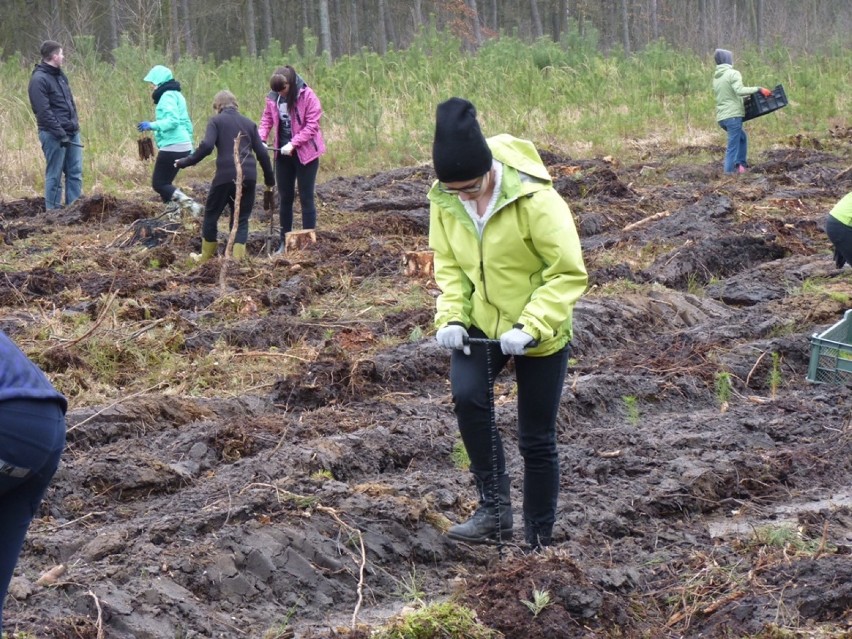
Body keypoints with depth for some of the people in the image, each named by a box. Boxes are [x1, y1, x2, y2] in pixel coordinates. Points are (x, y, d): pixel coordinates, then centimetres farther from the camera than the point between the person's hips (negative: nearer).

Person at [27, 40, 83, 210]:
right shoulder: (39, 79, -12)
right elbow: (44, 111, -18)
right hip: (54, 135, -8)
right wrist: (60, 133, -20)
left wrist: (75, 124, 11)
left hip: (72, 132, 8)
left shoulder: (60, 75, 15)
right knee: (54, 176, -2)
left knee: (75, 173, 6)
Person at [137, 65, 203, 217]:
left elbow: (173, 120, -23)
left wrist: (152, 125, -27)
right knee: (165, 183, 15)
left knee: (158, 183, -6)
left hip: (172, 147, -10)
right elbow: (186, 123, 24)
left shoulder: (167, 96, -10)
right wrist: (190, 146, 26)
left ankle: (191, 205, -20)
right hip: (183, 146, 10)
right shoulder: (176, 95, 21)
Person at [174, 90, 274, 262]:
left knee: (211, 214, 14)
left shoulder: (216, 121, 3)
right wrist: (269, 177, 22)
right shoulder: (249, 123, 16)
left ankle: (206, 258, 21)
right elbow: (262, 152, 13)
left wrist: (186, 162, -5)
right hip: (248, 177, 4)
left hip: (226, 176, -4)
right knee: (241, 218, 11)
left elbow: (206, 146, -12)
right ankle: (237, 259, 1)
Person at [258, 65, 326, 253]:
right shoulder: (273, 98, -2)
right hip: (283, 153, 5)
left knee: (306, 198, 1)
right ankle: (285, 242, 19)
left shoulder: (307, 96, -16)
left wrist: (293, 144, -25)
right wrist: (261, 139, -12)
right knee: (284, 198, 11)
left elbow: (312, 124, -18)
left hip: (305, 153, -5)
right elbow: (267, 118, 5)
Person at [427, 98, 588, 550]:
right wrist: (451, 316, -14)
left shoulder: (535, 200, -25)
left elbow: (570, 273, -21)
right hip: (480, 326, 3)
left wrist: (530, 326, -30)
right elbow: (447, 264, 3)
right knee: (467, 395, -26)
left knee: (536, 440, 4)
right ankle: (494, 511, -15)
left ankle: (538, 543, 19)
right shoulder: (444, 202, -10)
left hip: (540, 335, -3)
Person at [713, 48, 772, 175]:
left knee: (742, 137, 24)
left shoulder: (716, 78, 17)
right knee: (733, 147, -6)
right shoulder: (733, 73, -8)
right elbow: (739, 90, -23)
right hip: (733, 115, -8)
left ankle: (741, 165, 15)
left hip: (721, 117, 8)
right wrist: (758, 89, -19)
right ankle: (729, 172, -9)